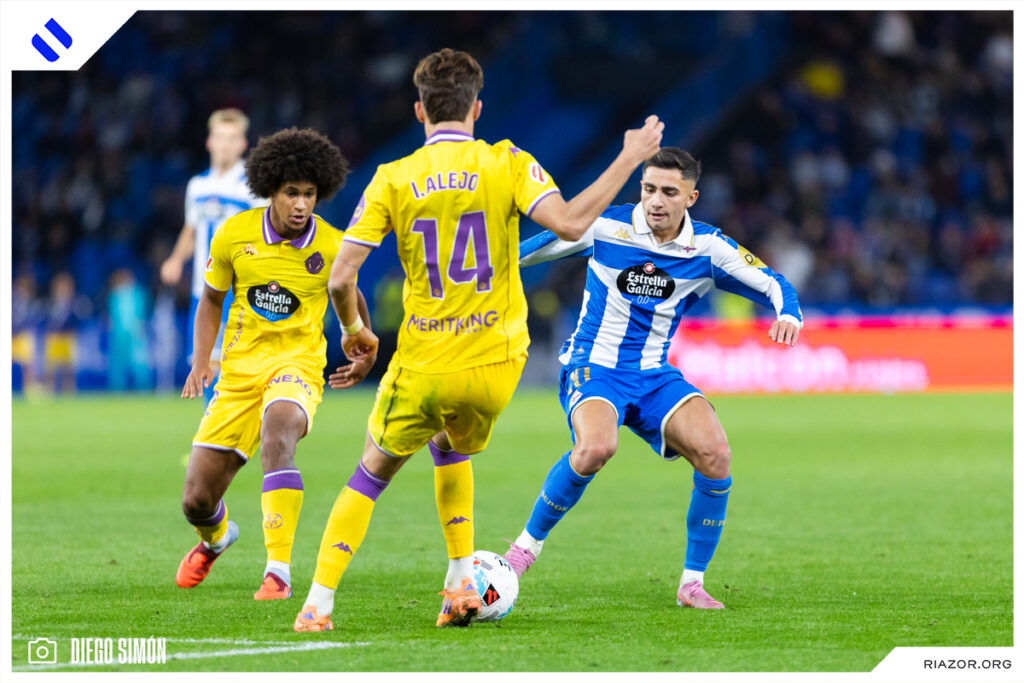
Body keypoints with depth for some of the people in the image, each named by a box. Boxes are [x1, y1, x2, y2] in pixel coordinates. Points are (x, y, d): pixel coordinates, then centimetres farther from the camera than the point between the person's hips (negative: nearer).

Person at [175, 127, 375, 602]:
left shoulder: (331, 246, -7)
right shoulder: (234, 234, -4)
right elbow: (211, 299, 11)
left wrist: (366, 355, 15)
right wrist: (200, 361, 0)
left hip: (296, 365, -2)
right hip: (240, 369, 3)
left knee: (277, 437, -39)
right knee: (197, 501, 1)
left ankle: (279, 571, -38)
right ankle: (215, 538, 42)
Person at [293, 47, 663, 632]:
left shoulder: (393, 179, -2)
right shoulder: (506, 163, -4)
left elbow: (341, 279, -5)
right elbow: (569, 223, -18)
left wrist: (354, 331, 15)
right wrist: (630, 159, -9)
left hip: (422, 367, -1)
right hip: (496, 364, 1)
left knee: (372, 474, 18)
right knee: (450, 447, 32)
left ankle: (318, 603, 8)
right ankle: (462, 582, 22)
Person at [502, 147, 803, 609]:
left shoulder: (707, 248, -2)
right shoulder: (606, 226, -8)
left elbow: (773, 284, 3)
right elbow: (538, 246, 7)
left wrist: (788, 313, -19)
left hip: (654, 377, 3)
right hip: (592, 367, -3)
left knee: (714, 452, -22)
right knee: (596, 448, -35)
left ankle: (692, 584, -7)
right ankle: (528, 543, -11)